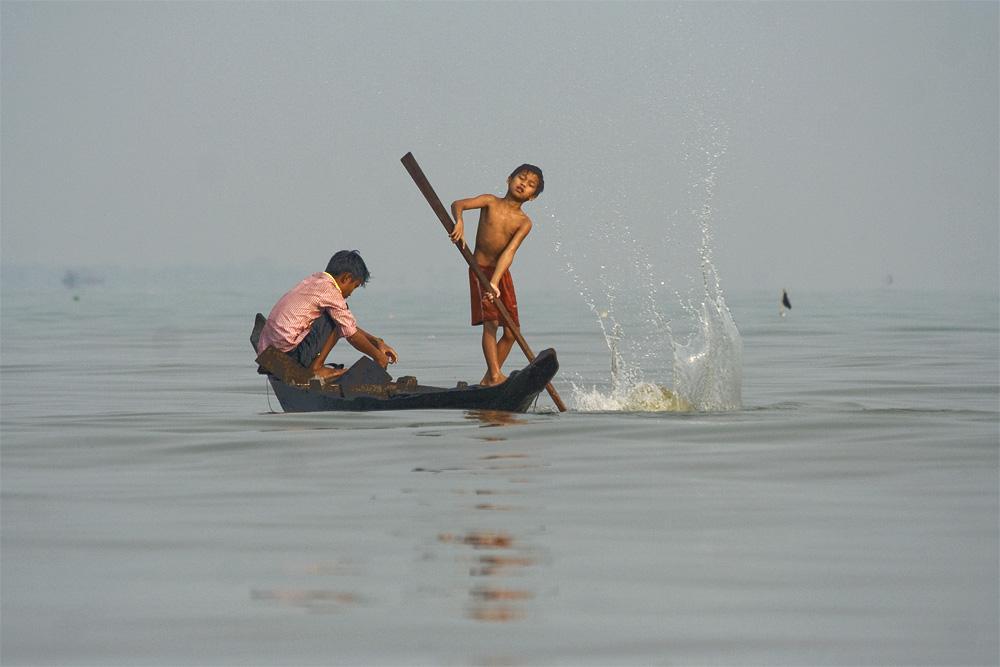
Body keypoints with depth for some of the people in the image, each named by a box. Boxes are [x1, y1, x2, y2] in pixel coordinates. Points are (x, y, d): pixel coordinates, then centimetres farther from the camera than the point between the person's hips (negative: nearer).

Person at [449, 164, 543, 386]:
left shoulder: (524, 222, -3)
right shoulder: (491, 202, -4)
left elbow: (509, 252, -17)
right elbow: (458, 204, -17)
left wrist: (495, 282, -29)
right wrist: (459, 222, -39)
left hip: (502, 274, 4)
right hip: (480, 269, -4)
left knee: (511, 332, 2)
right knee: (490, 322, -18)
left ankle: (488, 379, 14)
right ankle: (495, 375, -24)